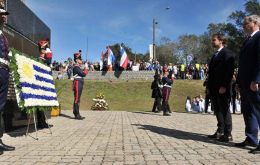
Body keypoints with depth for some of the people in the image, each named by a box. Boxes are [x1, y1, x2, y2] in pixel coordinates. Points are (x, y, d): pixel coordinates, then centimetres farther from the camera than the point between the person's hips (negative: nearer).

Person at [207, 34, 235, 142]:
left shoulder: (227, 53, -5)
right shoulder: (215, 55, 21)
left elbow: (229, 71, -14)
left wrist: (224, 86, -20)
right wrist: (209, 86, 13)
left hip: (223, 88, -8)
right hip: (214, 89, 8)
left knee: (224, 110, -2)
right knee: (217, 110, 10)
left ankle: (228, 134, 5)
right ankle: (220, 131, 19)